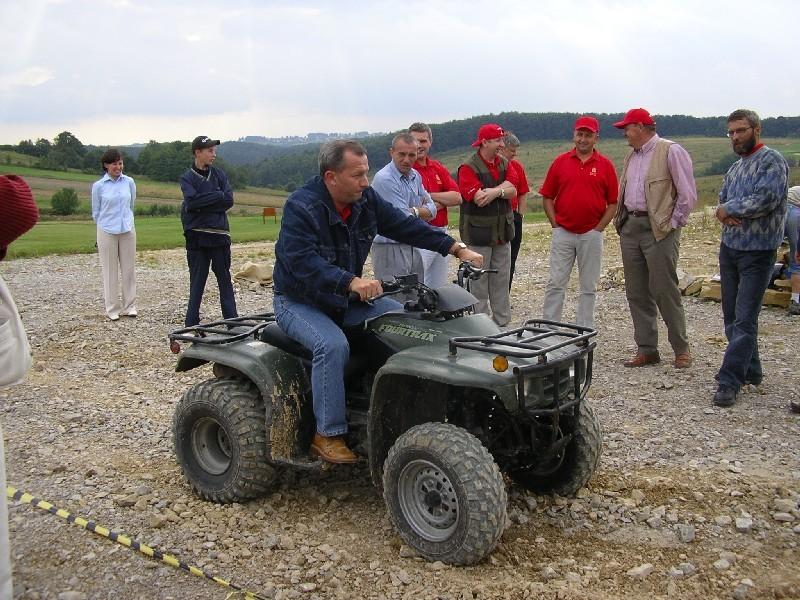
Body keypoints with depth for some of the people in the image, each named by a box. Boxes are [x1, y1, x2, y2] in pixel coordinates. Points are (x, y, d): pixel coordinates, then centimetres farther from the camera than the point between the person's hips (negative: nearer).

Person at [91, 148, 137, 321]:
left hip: (127, 230, 2)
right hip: (107, 233, -2)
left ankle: (129, 306, 16)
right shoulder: (99, 186, -4)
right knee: (110, 271, 4)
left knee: (129, 269, 6)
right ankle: (112, 308, 12)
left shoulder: (129, 182, 2)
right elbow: (96, 212, 7)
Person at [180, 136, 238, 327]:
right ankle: (192, 324, 9)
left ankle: (232, 320, 10)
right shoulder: (187, 178, 2)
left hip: (219, 234, 2)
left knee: (224, 279, 6)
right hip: (197, 237, -2)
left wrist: (201, 206, -9)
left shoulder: (219, 175, 9)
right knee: (197, 281, 3)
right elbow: (192, 201, -16)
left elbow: (229, 200, -4)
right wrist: (218, 195, -11)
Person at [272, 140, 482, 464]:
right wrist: (352, 281, -48)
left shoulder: (365, 199, -3)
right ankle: (328, 435, -20)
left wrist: (458, 249, -7)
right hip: (300, 301, -7)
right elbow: (303, 262, -35)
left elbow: (405, 226, -1)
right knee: (333, 345, -34)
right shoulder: (300, 207, -24)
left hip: (346, 297, 7)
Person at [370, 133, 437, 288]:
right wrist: (421, 211, 0)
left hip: (413, 248, 8)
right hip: (390, 249, -8)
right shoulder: (384, 179, -15)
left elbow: (432, 210, 9)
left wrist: (413, 211, -9)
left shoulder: (415, 176, 12)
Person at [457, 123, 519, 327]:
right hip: (479, 233, -6)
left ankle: (502, 323, 22)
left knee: (502, 281, 12)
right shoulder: (468, 168, -11)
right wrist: (502, 189, -10)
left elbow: (512, 191, -2)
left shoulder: (505, 164, 11)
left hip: (502, 232, 7)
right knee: (478, 283, 0)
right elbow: (479, 198, -22)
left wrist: (493, 191, -17)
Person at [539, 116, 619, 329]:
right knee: (555, 283, 2)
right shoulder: (560, 162, 4)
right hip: (563, 233, 0)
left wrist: (598, 229, -4)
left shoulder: (605, 165, 2)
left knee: (588, 286, 8)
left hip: (592, 234, 0)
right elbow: (547, 197, 7)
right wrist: (555, 224, -1)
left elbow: (613, 202, 3)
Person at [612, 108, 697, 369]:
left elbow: (688, 194, -9)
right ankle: (646, 349, 15)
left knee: (665, 291, -4)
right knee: (636, 293, 7)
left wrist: (673, 224, -9)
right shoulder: (631, 156, 16)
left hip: (659, 230, -7)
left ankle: (681, 349, 10)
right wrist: (621, 220, 11)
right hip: (630, 227, 7)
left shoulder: (671, 151, -7)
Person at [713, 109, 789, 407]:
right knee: (732, 316, 13)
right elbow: (723, 199, 12)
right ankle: (749, 370, 27)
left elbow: (767, 199, -22)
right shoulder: (735, 167, 15)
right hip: (729, 248, 8)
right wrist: (726, 213, -12)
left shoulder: (772, 161, -9)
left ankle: (730, 382, -8)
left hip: (757, 252, -8)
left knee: (744, 320, -8)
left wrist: (729, 209, -10)